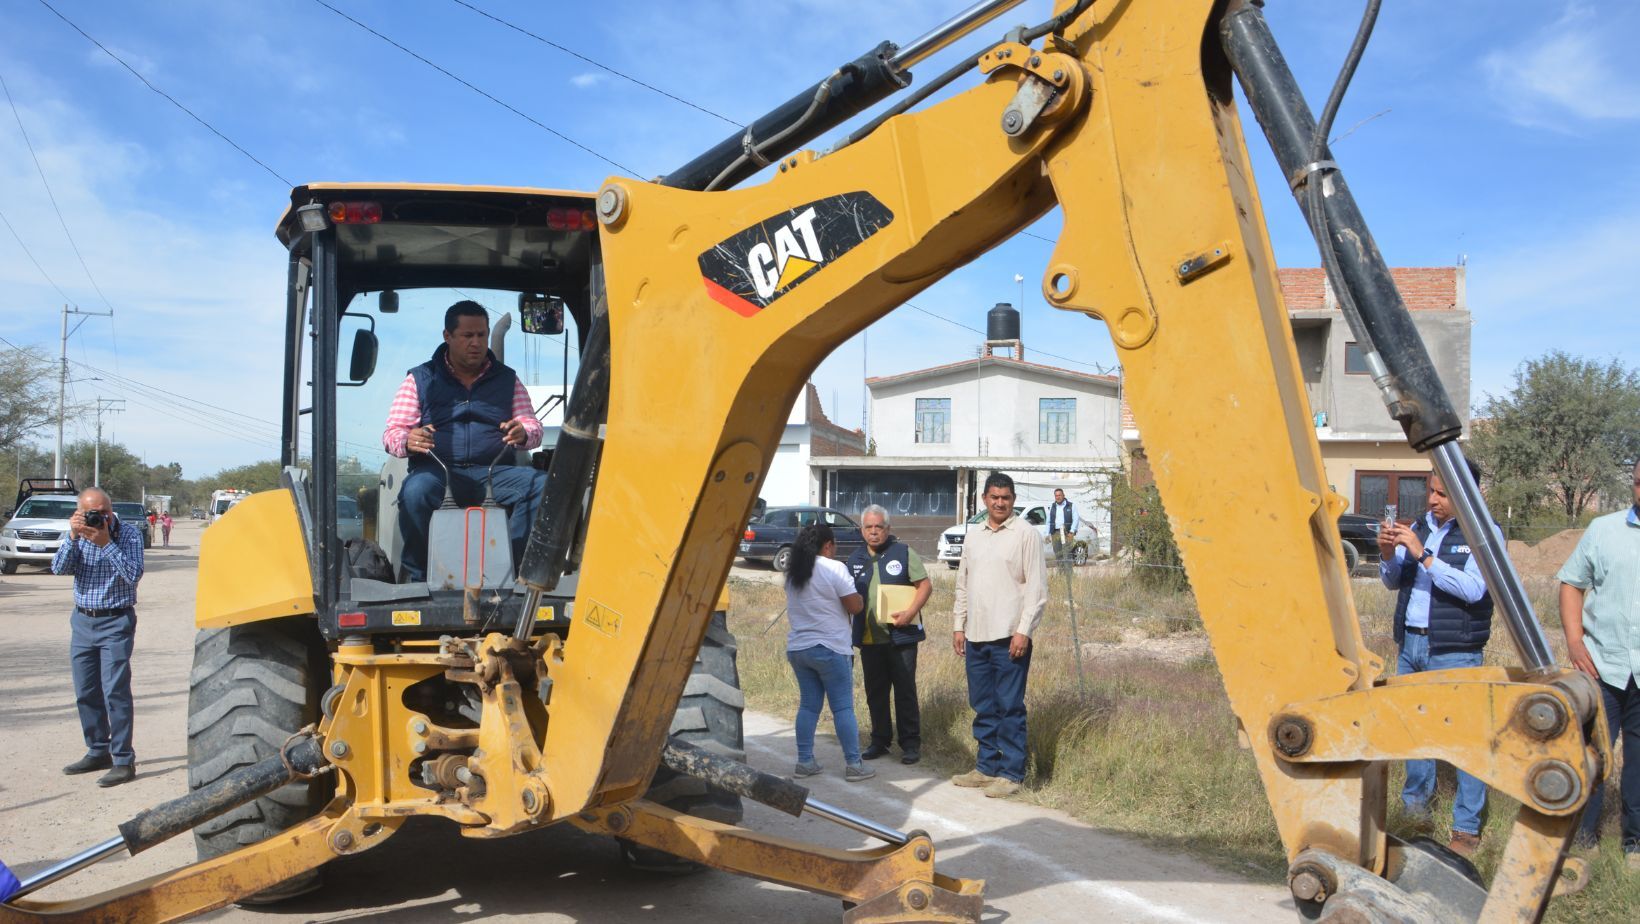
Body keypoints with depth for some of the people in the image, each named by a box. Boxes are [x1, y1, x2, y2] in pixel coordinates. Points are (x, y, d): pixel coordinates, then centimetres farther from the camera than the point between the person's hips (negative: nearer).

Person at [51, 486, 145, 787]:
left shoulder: (130, 534, -8)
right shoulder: (78, 535, 6)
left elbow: (134, 574, -20)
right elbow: (59, 568, -6)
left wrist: (106, 543, -24)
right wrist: (73, 538, -19)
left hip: (116, 622, -6)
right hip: (82, 621, 6)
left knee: (115, 691, -11)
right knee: (86, 692, 10)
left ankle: (124, 760, -8)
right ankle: (98, 752, 23)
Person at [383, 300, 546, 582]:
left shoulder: (507, 379, 19)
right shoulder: (420, 379, 14)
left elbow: (533, 427, 13)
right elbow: (392, 433, 8)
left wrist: (523, 434, -15)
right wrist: (408, 441, -19)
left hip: (495, 471, 2)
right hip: (438, 470, -1)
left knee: (545, 485, -28)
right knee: (415, 491, -37)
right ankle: (416, 576, -18)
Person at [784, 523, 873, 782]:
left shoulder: (793, 571, 9)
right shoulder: (834, 569, -13)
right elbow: (856, 607, -12)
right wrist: (858, 596, 9)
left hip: (798, 648, 6)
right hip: (829, 649, -6)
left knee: (808, 705, 13)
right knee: (843, 708, 0)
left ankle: (805, 761, 14)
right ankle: (853, 765, 2)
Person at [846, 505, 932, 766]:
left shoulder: (903, 552, -2)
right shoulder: (856, 559, 11)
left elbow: (925, 585, -4)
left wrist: (910, 613, -17)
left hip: (900, 635, -4)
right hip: (868, 637, 4)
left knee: (905, 690, 0)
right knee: (875, 692, 11)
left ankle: (911, 744, 9)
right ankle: (879, 741, 22)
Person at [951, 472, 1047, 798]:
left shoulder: (1026, 534, -5)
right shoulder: (973, 535, 13)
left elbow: (1037, 587, -8)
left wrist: (1024, 631, -14)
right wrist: (958, 625, 12)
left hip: (1009, 637, -6)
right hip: (976, 636, 6)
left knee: (1010, 708, -2)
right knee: (983, 707, 12)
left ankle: (1011, 773, 5)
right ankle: (987, 767, 22)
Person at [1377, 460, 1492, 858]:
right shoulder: (1420, 527, 10)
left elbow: (1473, 589, -21)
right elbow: (1394, 583, 12)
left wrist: (1422, 555, -25)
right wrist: (1388, 556, -8)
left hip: (1454, 652, -6)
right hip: (1411, 645, 6)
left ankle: (1467, 827, 2)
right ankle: (1415, 803, 30)